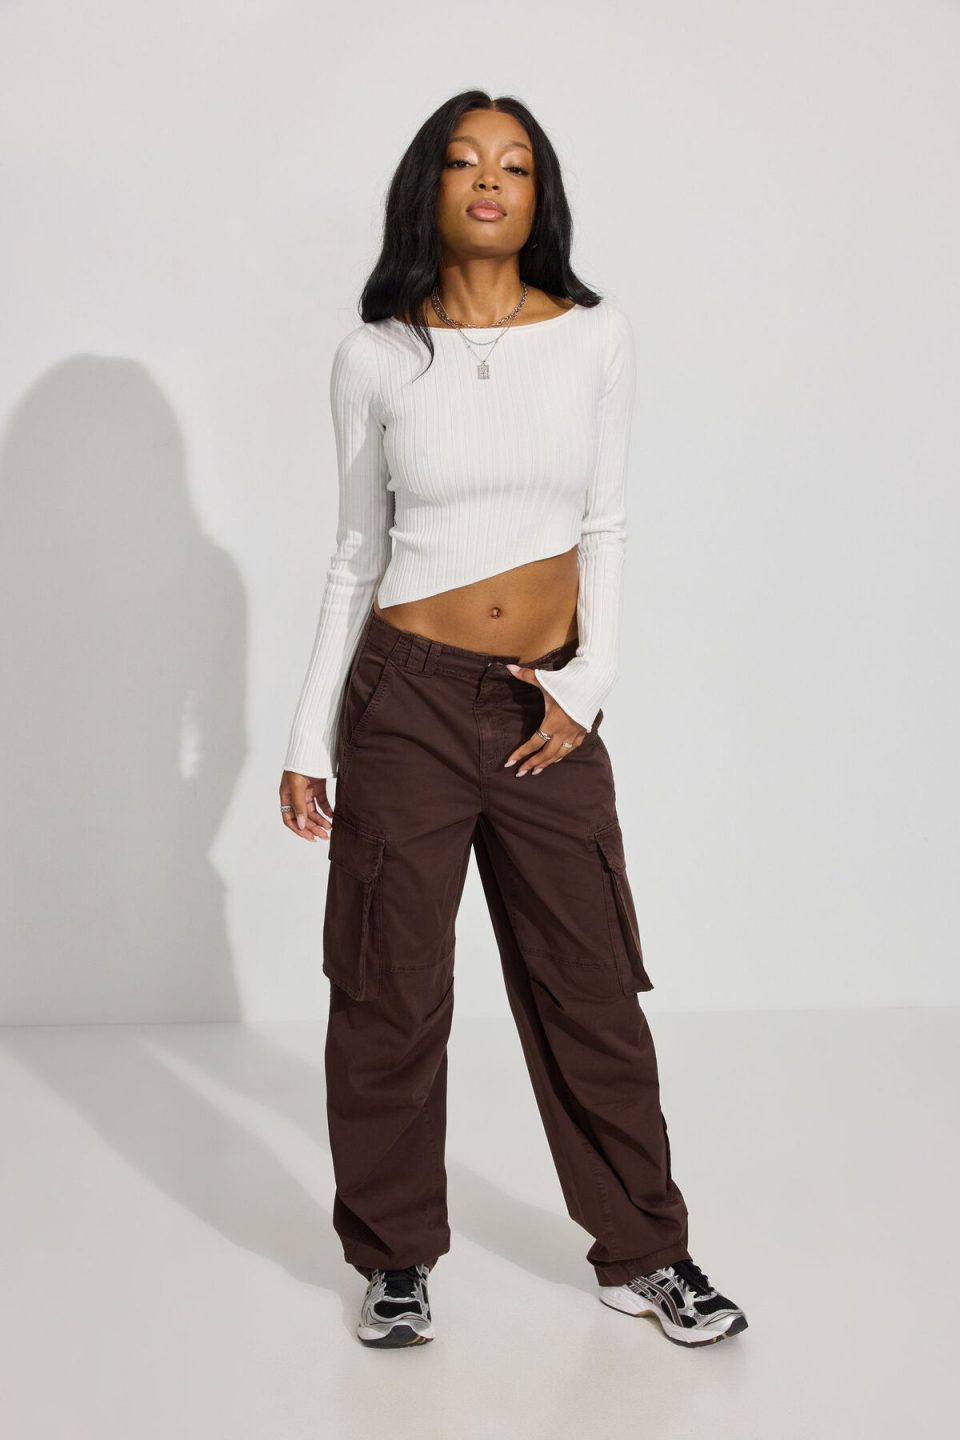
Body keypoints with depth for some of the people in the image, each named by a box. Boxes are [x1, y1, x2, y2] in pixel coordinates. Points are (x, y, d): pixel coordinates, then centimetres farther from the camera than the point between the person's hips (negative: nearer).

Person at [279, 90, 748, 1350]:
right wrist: (309, 741, 5)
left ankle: (645, 1256, 24)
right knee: (392, 994, 6)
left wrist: (587, 686, -5)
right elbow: (357, 556, 6)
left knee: (592, 988, 8)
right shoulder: (376, 357, 0)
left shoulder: (597, 336, 2)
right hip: (408, 698, -1)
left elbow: (605, 530, 7)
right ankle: (398, 1260, 23)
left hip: (550, 709, 1)